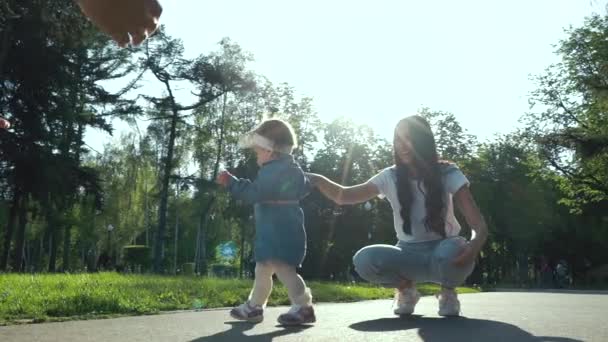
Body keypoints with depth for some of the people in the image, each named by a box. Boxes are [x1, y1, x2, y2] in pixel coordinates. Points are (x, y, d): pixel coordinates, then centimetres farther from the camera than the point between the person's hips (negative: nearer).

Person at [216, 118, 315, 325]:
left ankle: (303, 306, -12)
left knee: (281, 266, -14)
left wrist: (231, 183, -17)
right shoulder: (289, 168, 17)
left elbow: (255, 193, -23)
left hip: (279, 230, -11)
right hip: (276, 229, 11)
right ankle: (254, 307, 28)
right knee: (263, 267, 17)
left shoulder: (274, 170, -16)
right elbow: (304, 188, 30)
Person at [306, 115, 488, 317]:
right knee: (364, 260, -28)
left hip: (442, 251, -1)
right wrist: (320, 181, -31)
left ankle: (448, 292, -2)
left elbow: (479, 225, -17)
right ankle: (406, 289, 4)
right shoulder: (391, 177, -5)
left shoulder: (448, 174, -11)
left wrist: (474, 245, -41)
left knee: (453, 251, -38)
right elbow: (343, 196, -9)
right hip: (409, 254, 2)